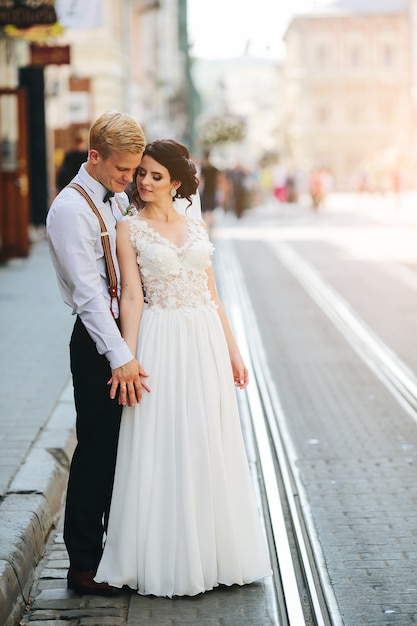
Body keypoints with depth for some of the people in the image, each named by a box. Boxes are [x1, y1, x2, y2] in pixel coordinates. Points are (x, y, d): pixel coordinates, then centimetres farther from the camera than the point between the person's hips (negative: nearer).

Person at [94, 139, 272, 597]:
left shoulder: (197, 227, 11)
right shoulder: (129, 230, 0)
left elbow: (211, 293, 13)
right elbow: (131, 296, -6)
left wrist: (232, 350, 10)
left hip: (207, 339, 4)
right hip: (163, 341, -4)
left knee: (211, 447, 8)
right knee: (163, 449, -2)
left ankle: (214, 552, 21)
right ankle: (166, 560, 10)